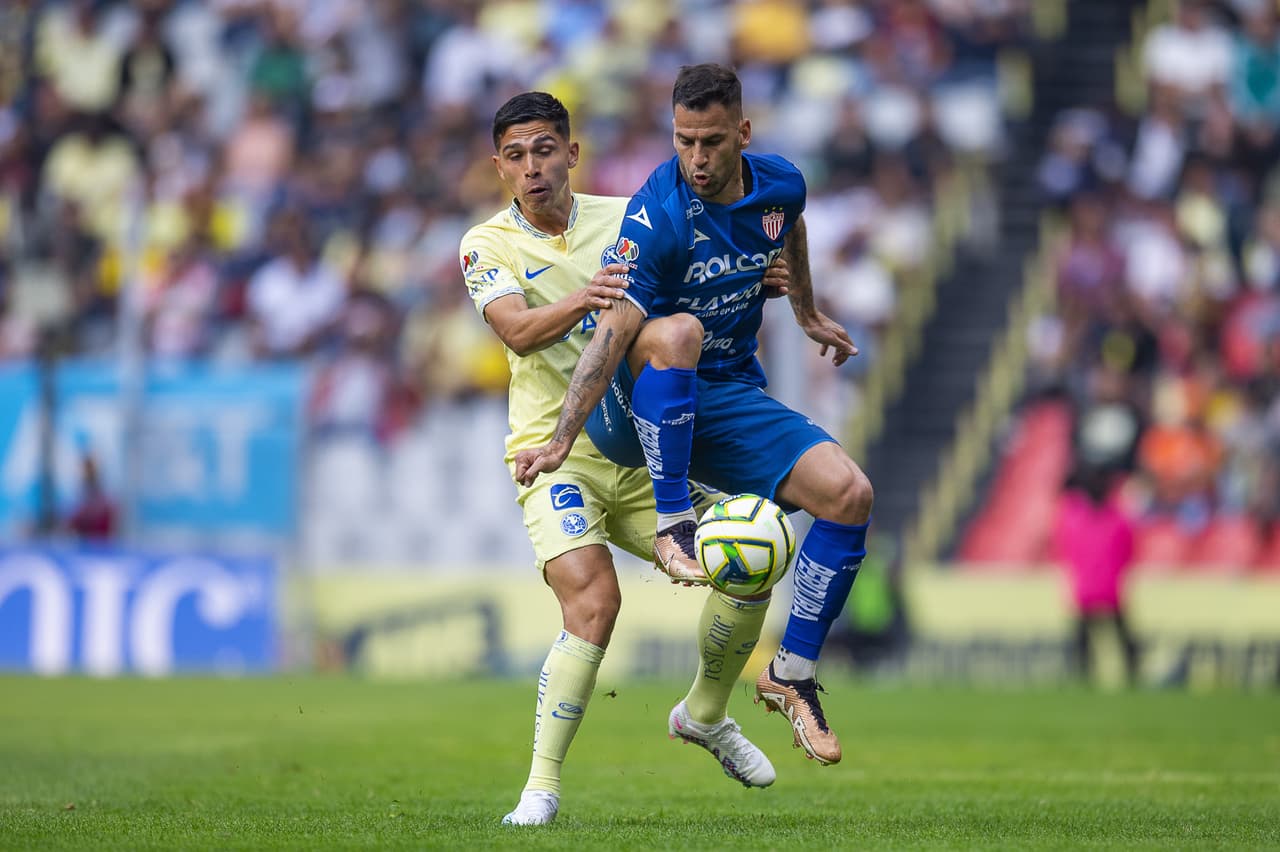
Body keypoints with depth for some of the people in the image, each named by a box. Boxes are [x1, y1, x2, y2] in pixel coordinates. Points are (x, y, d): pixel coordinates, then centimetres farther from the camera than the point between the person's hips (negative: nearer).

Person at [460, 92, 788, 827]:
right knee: (594, 599, -26)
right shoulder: (488, 245, -3)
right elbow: (517, 330, -20)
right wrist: (581, 300, -39)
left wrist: (755, 282, -11)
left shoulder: (624, 219, 6)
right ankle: (542, 788, -20)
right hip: (556, 452, -4)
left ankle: (705, 714, 25)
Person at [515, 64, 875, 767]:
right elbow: (612, 332, -32)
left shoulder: (780, 186, -3)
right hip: (635, 409, -6)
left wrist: (807, 314, 36)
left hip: (730, 399, 6)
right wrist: (561, 439, -41)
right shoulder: (658, 215, -23)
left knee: (849, 493, -15)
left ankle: (791, 674, -1)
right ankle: (672, 525, -29)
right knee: (677, 331, -40)